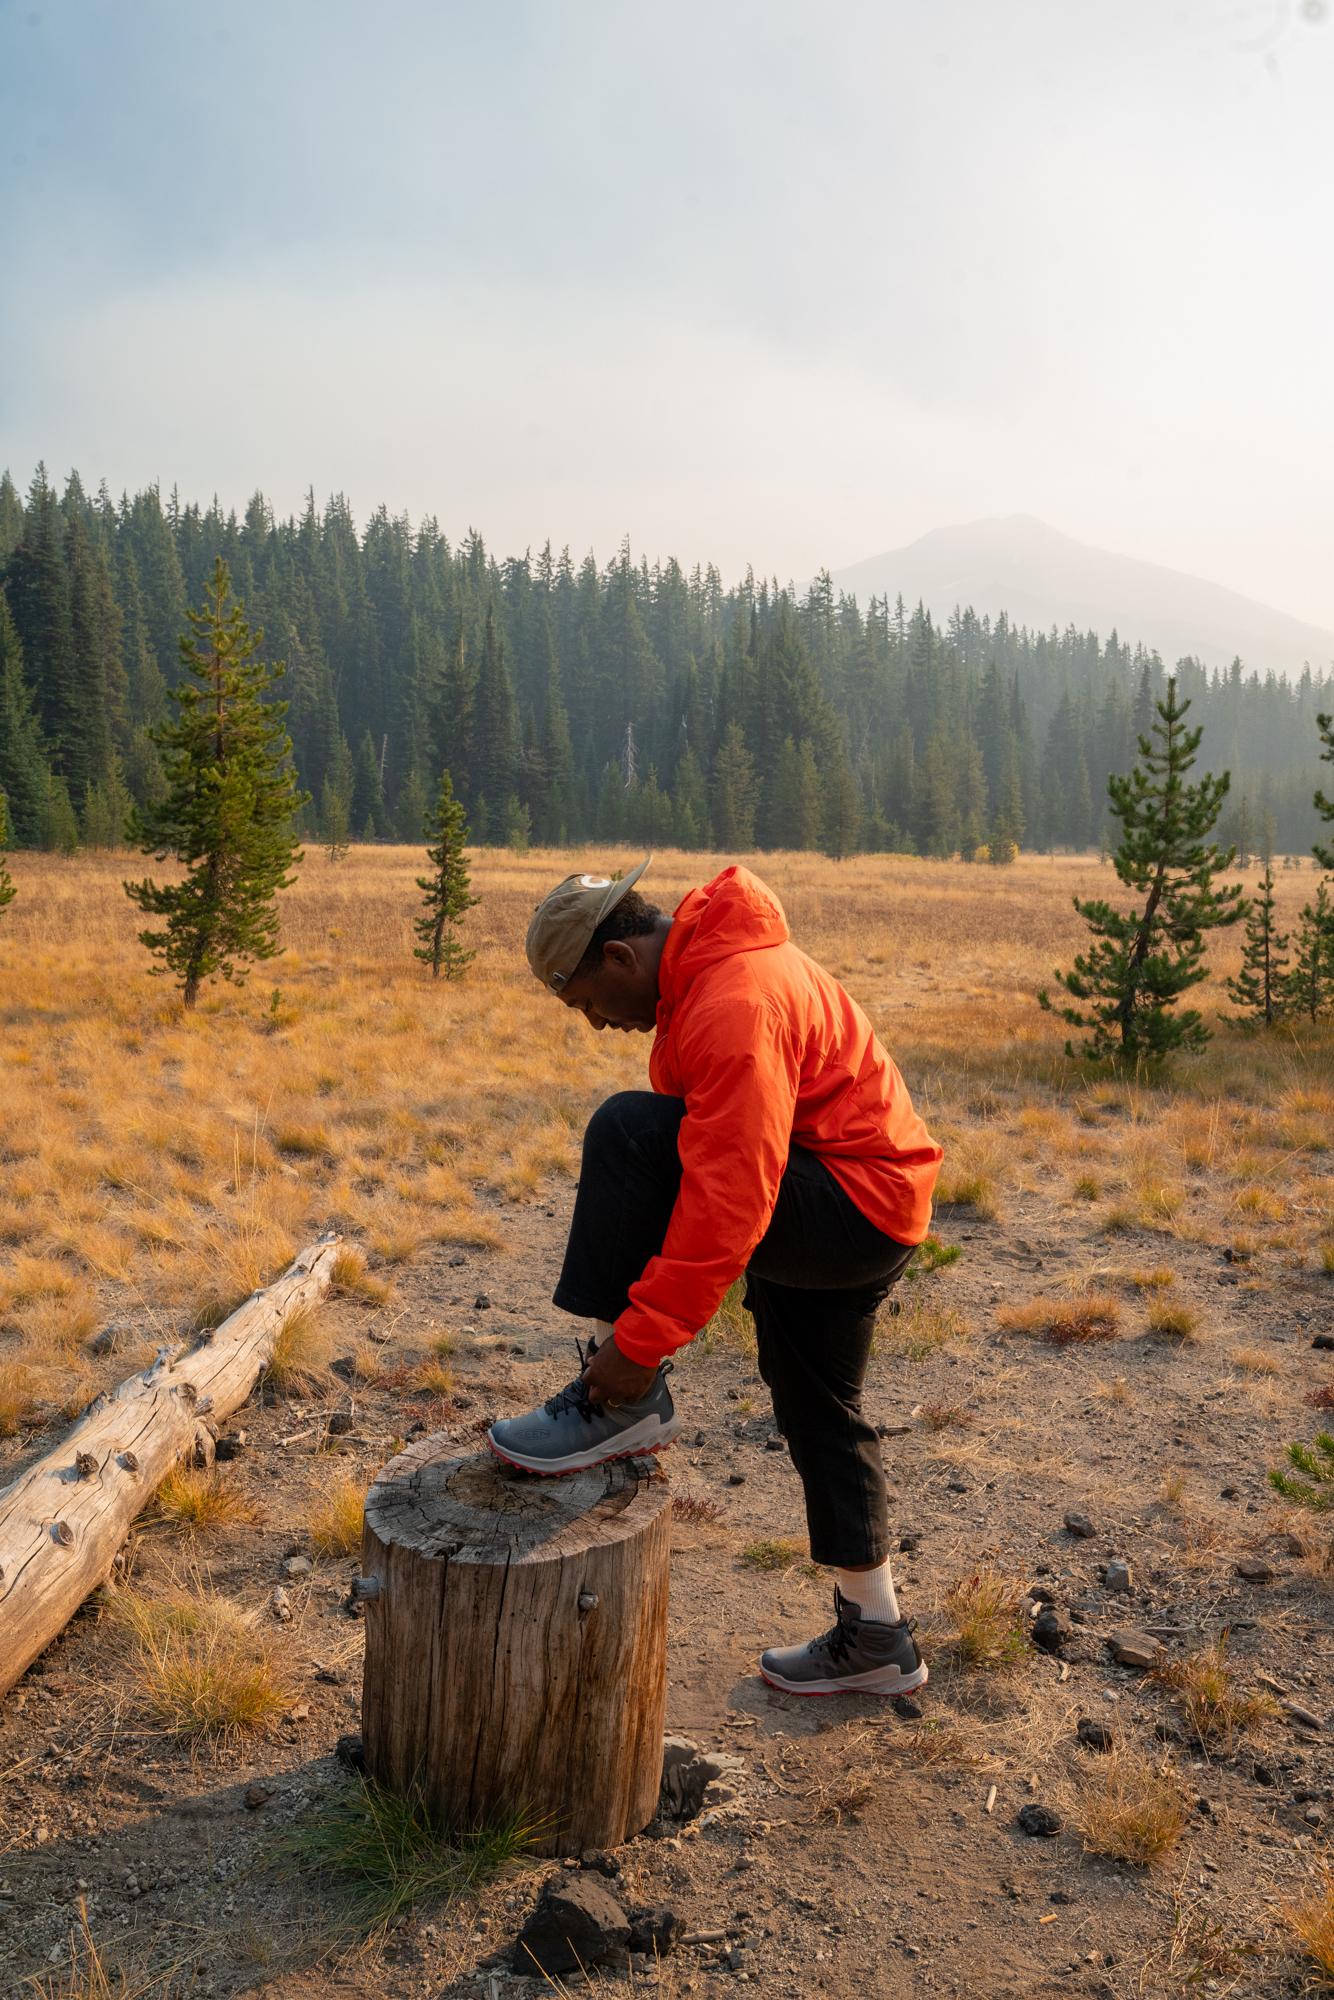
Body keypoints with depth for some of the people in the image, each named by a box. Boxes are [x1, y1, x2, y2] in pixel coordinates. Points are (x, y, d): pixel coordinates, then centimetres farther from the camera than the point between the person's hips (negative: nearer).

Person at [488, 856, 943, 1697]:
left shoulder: (735, 1005, -24)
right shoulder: (703, 975, 10)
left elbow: (728, 1201, -30)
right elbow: (703, 1151, 18)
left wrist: (641, 1338, -26)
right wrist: (647, 1310, 18)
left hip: (855, 1210, -11)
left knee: (626, 1132, -23)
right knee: (815, 1408, 19)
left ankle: (625, 1403, -13)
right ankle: (876, 1636, 34)